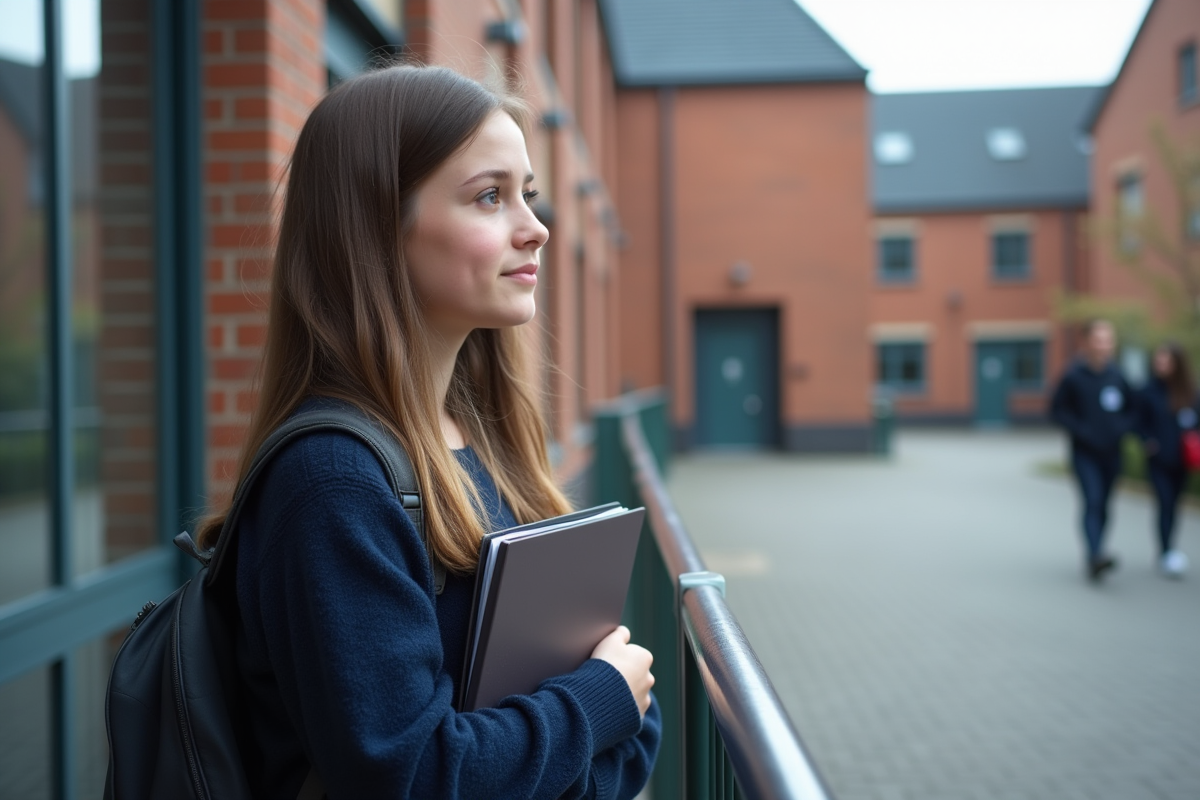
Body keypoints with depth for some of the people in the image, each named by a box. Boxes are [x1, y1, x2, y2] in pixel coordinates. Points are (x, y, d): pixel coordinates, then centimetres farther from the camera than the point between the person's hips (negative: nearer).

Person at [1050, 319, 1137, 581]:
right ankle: (1096, 555, -27)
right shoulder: (1073, 376, -7)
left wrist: (1123, 427, -3)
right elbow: (1057, 410, -4)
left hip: (1111, 453, 4)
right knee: (1092, 502, -17)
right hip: (1084, 453, -4)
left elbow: (1132, 408, 15)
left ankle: (1093, 559, 20)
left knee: (1102, 507, 9)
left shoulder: (1118, 376, 4)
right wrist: (1080, 430, -13)